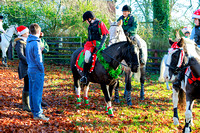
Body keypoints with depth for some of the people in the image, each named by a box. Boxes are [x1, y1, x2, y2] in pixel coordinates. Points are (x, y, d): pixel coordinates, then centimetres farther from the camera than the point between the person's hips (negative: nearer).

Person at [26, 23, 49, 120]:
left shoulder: (28, 42, 9)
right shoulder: (36, 43, -18)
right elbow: (38, 59, -21)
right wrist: (42, 69, -10)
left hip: (30, 70, 9)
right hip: (37, 71, -9)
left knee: (32, 91, 15)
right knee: (37, 92, -4)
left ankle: (34, 109, 25)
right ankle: (37, 113, -1)